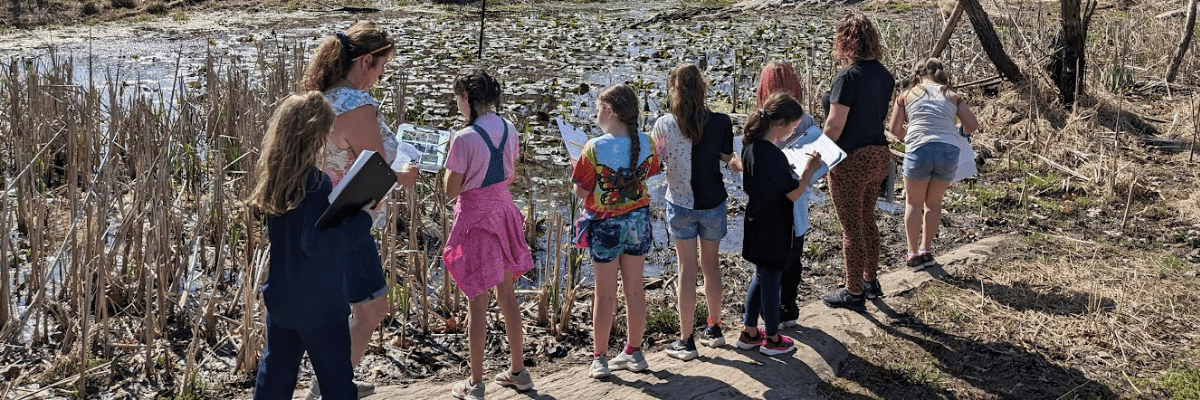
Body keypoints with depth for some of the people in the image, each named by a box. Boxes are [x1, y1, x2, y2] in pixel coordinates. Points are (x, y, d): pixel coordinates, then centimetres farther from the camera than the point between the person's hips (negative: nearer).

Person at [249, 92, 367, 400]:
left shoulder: (275, 178, 0)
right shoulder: (316, 186, -24)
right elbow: (315, 244, -26)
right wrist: (355, 213, -26)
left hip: (280, 298, 8)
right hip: (319, 306, -7)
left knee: (275, 374, 19)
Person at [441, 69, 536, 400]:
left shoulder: (465, 138, -20)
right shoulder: (509, 130, 0)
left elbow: (451, 190, -13)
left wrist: (450, 162, 1)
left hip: (475, 217, -6)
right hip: (503, 210, 6)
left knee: (477, 302, 2)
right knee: (506, 295, 17)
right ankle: (518, 370, 28)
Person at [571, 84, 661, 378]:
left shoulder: (595, 148, -21)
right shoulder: (647, 143, -8)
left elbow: (581, 191, -13)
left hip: (606, 225, -4)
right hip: (638, 221, 4)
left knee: (605, 295, 7)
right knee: (635, 290, 14)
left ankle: (600, 359, 16)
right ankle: (634, 352, 26)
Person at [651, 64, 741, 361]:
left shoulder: (663, 125, -13)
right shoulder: (721, 123, -12)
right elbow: (733, 163, -6)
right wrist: (738, 163, 9)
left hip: (680, 205, -1)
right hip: (712, 203, 1)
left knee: (687, 270, 6)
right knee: (711, 266, 18)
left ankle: (686, 342, 11)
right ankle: (714, 329, 32)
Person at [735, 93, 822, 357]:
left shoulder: (751, 146, 0)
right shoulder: (774, 156, -27)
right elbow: (794, 194, -18)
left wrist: (789, 171, 10)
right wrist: (809, 170, -6)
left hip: (756, 223, 8)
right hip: (773, 229, -8)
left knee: (761, 276, 20)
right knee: (770, 280, 6)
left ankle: (749, 332, 29)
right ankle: (772, 339, 21)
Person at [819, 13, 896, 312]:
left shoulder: (848, 77, -20)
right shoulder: (884, 75, 4)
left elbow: (835, 125, -21)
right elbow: (881, 116, 12)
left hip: (851, 161, -8)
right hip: (879, 155, 8)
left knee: (851, 228, 3)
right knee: (867, 220, 22)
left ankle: (854, 293, 14)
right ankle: (870, 281, 35)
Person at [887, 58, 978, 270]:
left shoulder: (907, 94, 12)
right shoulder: (953, 96, 15)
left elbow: (895, 128, 8)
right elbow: (972, 125, 8)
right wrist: (959, 132, 28)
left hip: (919, 151, -2)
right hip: (948, 151, 2)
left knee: (913, 203, 13)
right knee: (933, 203, 18)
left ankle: (913, 254, 13)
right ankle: (925, 251, 25)